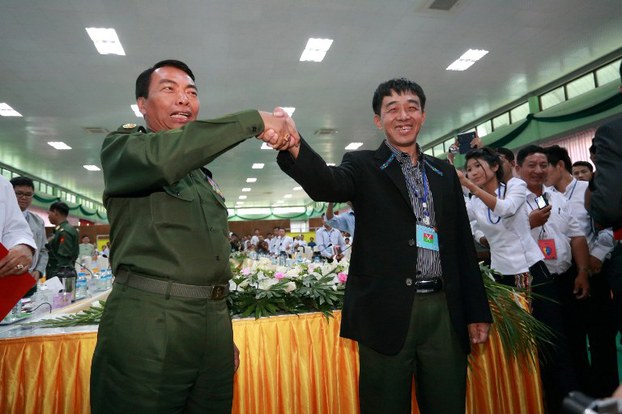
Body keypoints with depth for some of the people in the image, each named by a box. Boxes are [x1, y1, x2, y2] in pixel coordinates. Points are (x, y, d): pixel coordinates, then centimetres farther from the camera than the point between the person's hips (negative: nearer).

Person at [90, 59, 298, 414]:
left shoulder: (205, 177, 20)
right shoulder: (121, 147, 2)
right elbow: (160, 157, -25)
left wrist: (227, 337, 19)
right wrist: (256, 120, -21)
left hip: (214, 322, 6)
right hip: (146, 322, -6)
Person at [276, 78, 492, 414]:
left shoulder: (444, 173, 14)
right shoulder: (364, 166, 3)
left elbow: (462, 245, 14)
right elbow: (327, 185, -20)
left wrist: (477, 311, 11)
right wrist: (294, 146, -41)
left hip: (445, 312, 4)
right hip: (388, 313, -3)